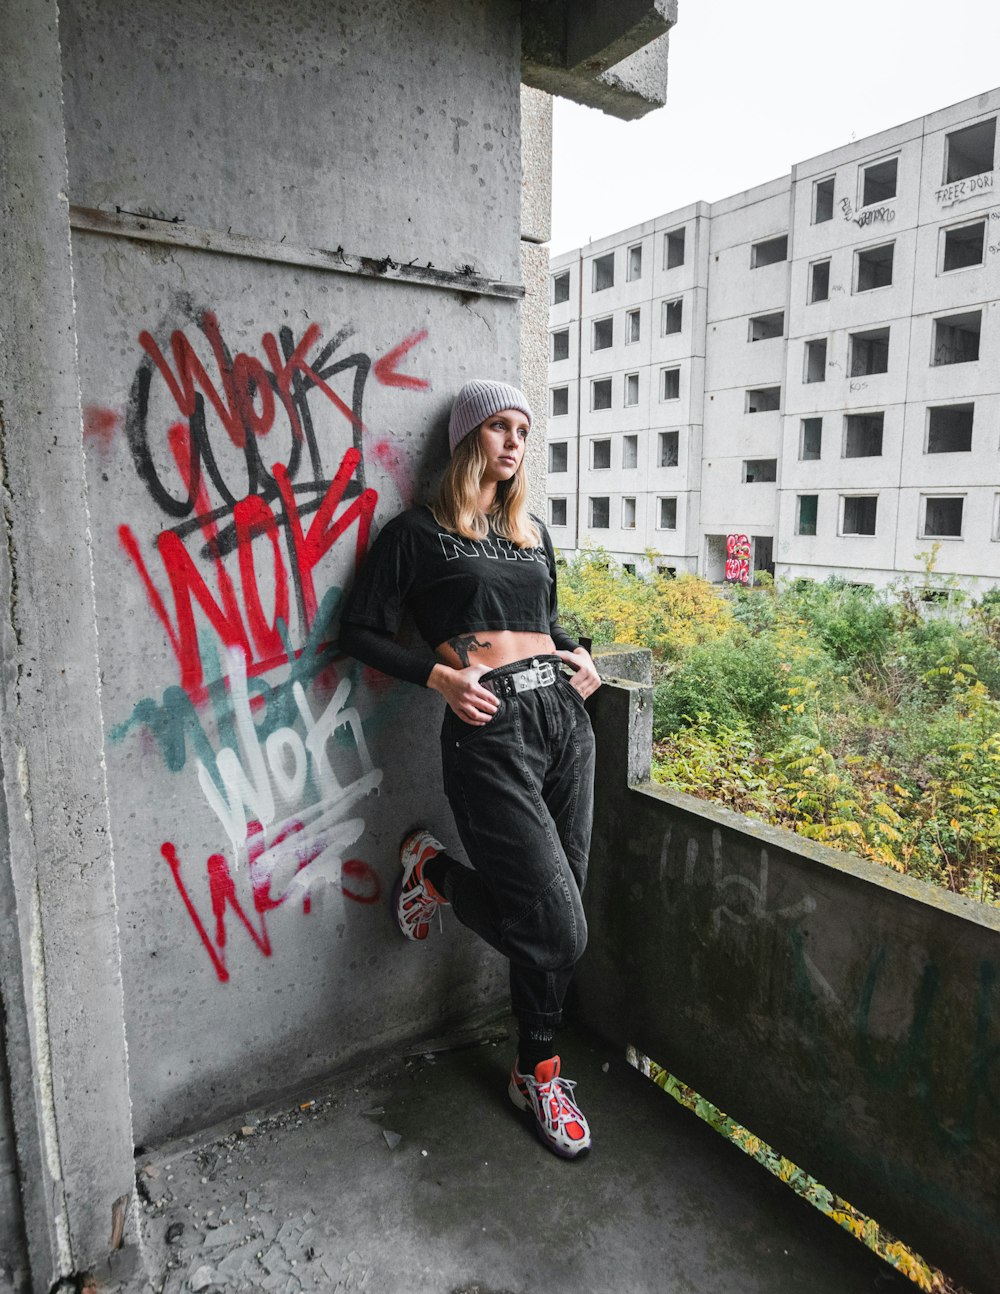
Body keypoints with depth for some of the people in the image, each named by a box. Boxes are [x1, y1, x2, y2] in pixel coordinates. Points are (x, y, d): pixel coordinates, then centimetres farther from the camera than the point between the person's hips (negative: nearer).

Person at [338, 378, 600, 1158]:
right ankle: (437, 873, 19)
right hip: (490, 728, -6)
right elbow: (362, 631, 0)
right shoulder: (420, 532, 2)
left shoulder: (534, 533, 20)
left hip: (563, 714, 6)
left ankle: (536, 1071, 31)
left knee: (553, 914, 9)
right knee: (557, 926, -8)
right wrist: (440, 677, -12)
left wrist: (578, 655, 11)